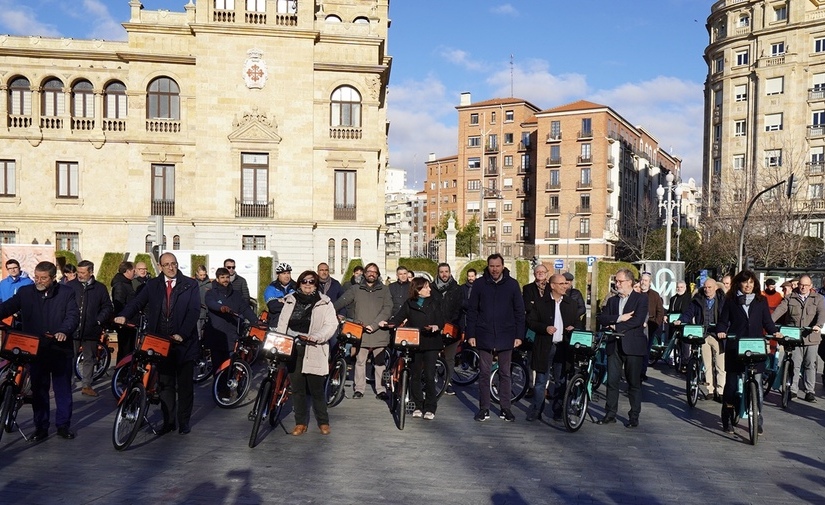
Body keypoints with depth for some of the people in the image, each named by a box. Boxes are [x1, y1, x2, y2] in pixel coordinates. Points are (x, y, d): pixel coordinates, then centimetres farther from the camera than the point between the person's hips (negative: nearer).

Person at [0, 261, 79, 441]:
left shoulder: (66, 293, -1)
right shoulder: (25, 292, 5)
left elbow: (73, 315, -9)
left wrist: (64, 331, -27)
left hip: (61, 349, -2)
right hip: (36, 350, 2)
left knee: (63, 389, 7)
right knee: (38, 390, 9)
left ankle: (63, 425, 19)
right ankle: (40, 427, 20)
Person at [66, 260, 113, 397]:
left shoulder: (100, 288, 5)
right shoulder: (70, 286, 3)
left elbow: (107, 307, 8)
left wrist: (99, 320, -4)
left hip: (91, 331, 1)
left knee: (89, 359, 10)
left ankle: (86, 385, 20)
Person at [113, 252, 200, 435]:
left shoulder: (190, 285, 0)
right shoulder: (152, 285, 8)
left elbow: (194, 311, -8)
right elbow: (137, 302, -3)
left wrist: (182, 334, -19)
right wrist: (124, 315, -23)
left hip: (184, 343, -2)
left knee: (185, 384, 6)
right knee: (165, 384, 9)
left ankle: (184, 421, 17)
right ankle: (168, 421, 18)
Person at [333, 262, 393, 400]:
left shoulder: (384, 290, 7)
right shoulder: (356, 290, 10)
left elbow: (387, 309, -2)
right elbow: (341, 302, 2)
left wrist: (374, 325, -13)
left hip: (379, 332, 0)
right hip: (360, 332, 0)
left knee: (380, 362, 4)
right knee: (360, 361, 4)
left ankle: (381, 390, 11)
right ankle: (359, 389, 15)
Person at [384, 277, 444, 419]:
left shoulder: (435, 302, 4)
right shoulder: (409, 304, 7)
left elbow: (441, 321, -2)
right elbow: (399, 318, 4)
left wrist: (436, 326, -24)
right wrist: (388, 323, -14)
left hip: (431, 343, -2)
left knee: (429, 376, -5)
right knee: (414, 375, 6)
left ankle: (430, 408, 6)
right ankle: (418, 406, 20)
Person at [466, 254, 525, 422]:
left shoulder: (512, 284, 1)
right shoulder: (479, 284, 0)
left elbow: (519, 311, 3)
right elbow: (471, 310, 3)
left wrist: (519, 335, -2)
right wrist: (471, 334, -2)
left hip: (506, 337, 0)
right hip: (484, 336, 0)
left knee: (505, 374, 9)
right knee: (484, 373, 5)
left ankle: (505, 408, 17)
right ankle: (484, 408, 13)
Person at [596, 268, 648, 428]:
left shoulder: (641, 299, 0)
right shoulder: (612, 300, 15)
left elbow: (638, 320, -15)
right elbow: (602, 318, 2)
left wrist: (616, 327, -12)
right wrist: (619, 318, -14)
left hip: (632, 346, -4)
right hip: (614, 345, 4)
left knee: (634, 383, 4)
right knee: (612, 381, 4)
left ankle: (634, 416, 14)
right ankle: (610, 414, 13)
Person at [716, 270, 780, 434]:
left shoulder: (761, 301, 10)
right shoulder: (730, 301, 6)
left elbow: (767, 321, 10)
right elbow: (723, 321, 5)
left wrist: (774, 332, -8)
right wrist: (721, 331, -14)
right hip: (735, 348, -1)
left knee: (757, 385, 0)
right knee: (731, 384, 3)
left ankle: (758, 421, 12)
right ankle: (727, 420, 14)